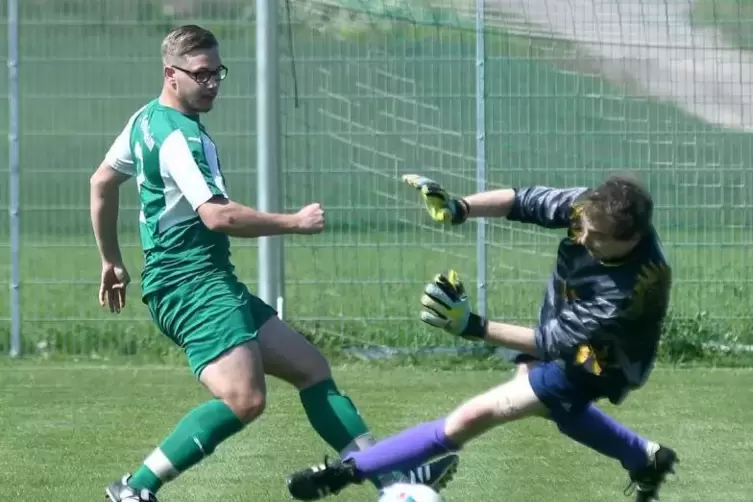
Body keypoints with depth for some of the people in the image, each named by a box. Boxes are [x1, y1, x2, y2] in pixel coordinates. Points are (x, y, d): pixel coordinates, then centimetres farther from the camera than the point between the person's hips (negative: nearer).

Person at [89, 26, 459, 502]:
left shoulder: (148, 119, 16)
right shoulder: (180, 136, -16)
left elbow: (102, 182, 28)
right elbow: (217, 215, -26)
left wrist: (113, 261, 35)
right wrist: (295, 222, -17)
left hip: (210, 283, 11)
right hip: (191, 284, -11)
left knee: (311, 367, 9)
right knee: (244, 398, -28)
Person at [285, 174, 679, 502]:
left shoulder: (626, 291, -42)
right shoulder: (593, 208, -27)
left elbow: (552, 342, -33)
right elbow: (525, 203, -18)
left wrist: (475, 327, -39)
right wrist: (458, 209, -35)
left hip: (592, 363, -8)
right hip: (566, 326, 8)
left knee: (474, 416, -13)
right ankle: (646, 460, 51)